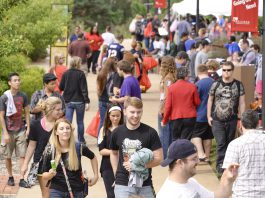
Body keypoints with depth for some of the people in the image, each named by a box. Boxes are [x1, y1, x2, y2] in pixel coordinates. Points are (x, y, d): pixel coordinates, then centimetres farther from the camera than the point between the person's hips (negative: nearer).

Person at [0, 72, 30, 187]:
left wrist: (28, 128, 1)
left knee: (22, 155, -4)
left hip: (21, 130, 2)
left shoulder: (23, 96, 0)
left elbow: (27, 113, 7)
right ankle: (10, 177, 24)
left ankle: (22, 179, -3)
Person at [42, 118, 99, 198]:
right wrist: (50, 174, -22)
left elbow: (93, 157, 17)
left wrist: (96, 176, 13)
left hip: (77, 191, 2)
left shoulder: (79, 148, -5)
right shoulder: (50, 151, -7)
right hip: (57, 191, -1)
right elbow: (45, 175, 0)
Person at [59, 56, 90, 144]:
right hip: (79, 101, -2)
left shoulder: (65, 74, -1)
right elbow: (84, 89, -13)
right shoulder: (81, 74, -11)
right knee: (80, 122, 12)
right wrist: (87, 102, -12)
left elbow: (61, 87, 4)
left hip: (68, 101, 2)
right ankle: (81, 140, 22)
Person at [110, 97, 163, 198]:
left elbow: (159, 158, -6)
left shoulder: (150, 133, -6)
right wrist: (116, 174, 10)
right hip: (123, 185, 1)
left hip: (145, 185, 0)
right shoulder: (117, 133, 1)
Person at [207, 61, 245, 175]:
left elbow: (241, 103, 4)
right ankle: (220, 165, -6)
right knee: (220, 143, -9)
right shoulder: (216, 84, 1)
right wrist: (209, 116, 6)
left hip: (231, 120, 1)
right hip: (217, 120, -1)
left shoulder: (238, 85, 2)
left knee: (229, 144, 9)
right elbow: (210, 100, 10)